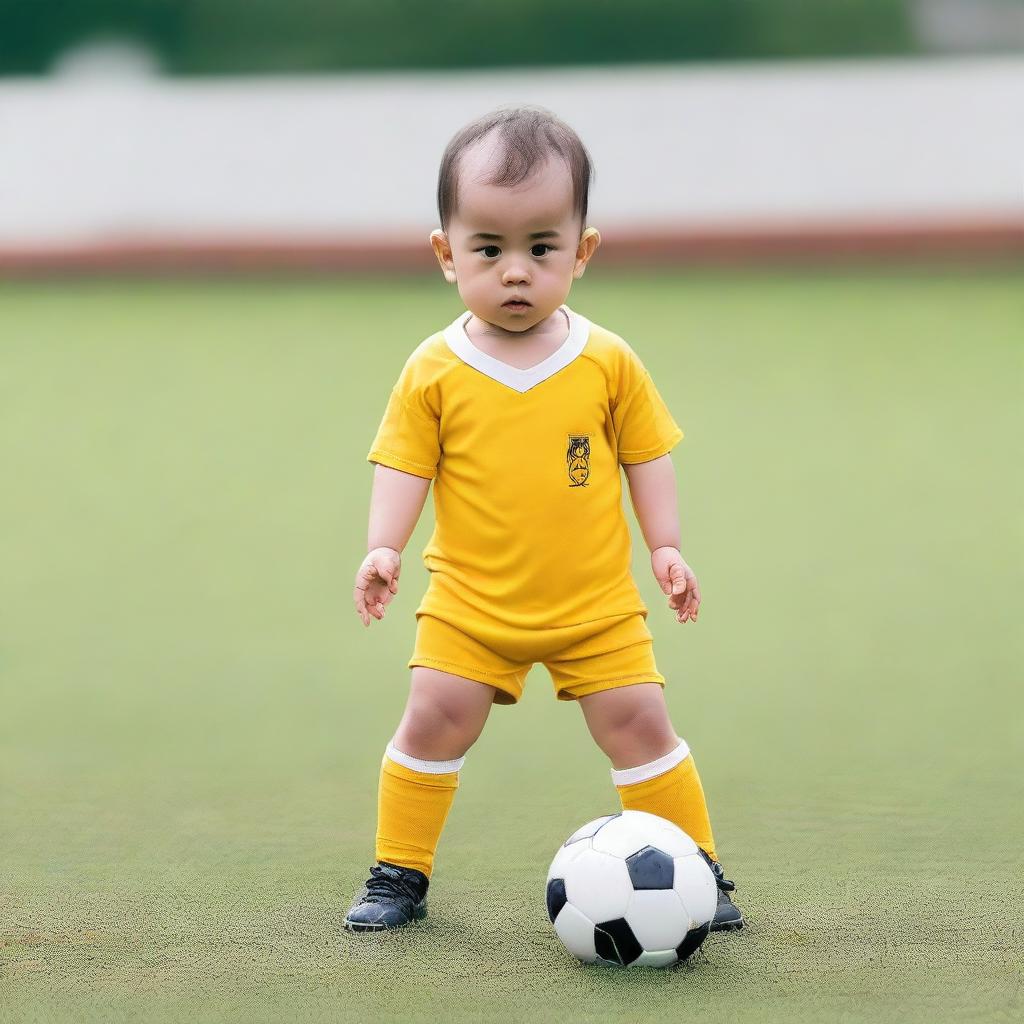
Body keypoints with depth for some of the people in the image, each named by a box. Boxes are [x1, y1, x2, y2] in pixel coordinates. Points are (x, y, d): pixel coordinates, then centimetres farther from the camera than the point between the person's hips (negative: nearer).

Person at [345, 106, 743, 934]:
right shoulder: (434, 372, -6)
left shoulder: (609, 363, -4)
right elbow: (404, 466, -3)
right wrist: (384, 548, -15)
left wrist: (666, 548, 0)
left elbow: (646, 456, 5)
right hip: (471, 604, 0)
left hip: (597, 603, 0)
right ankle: (399, 874, 11)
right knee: (435, 719, -5)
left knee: (639, 722, -3)